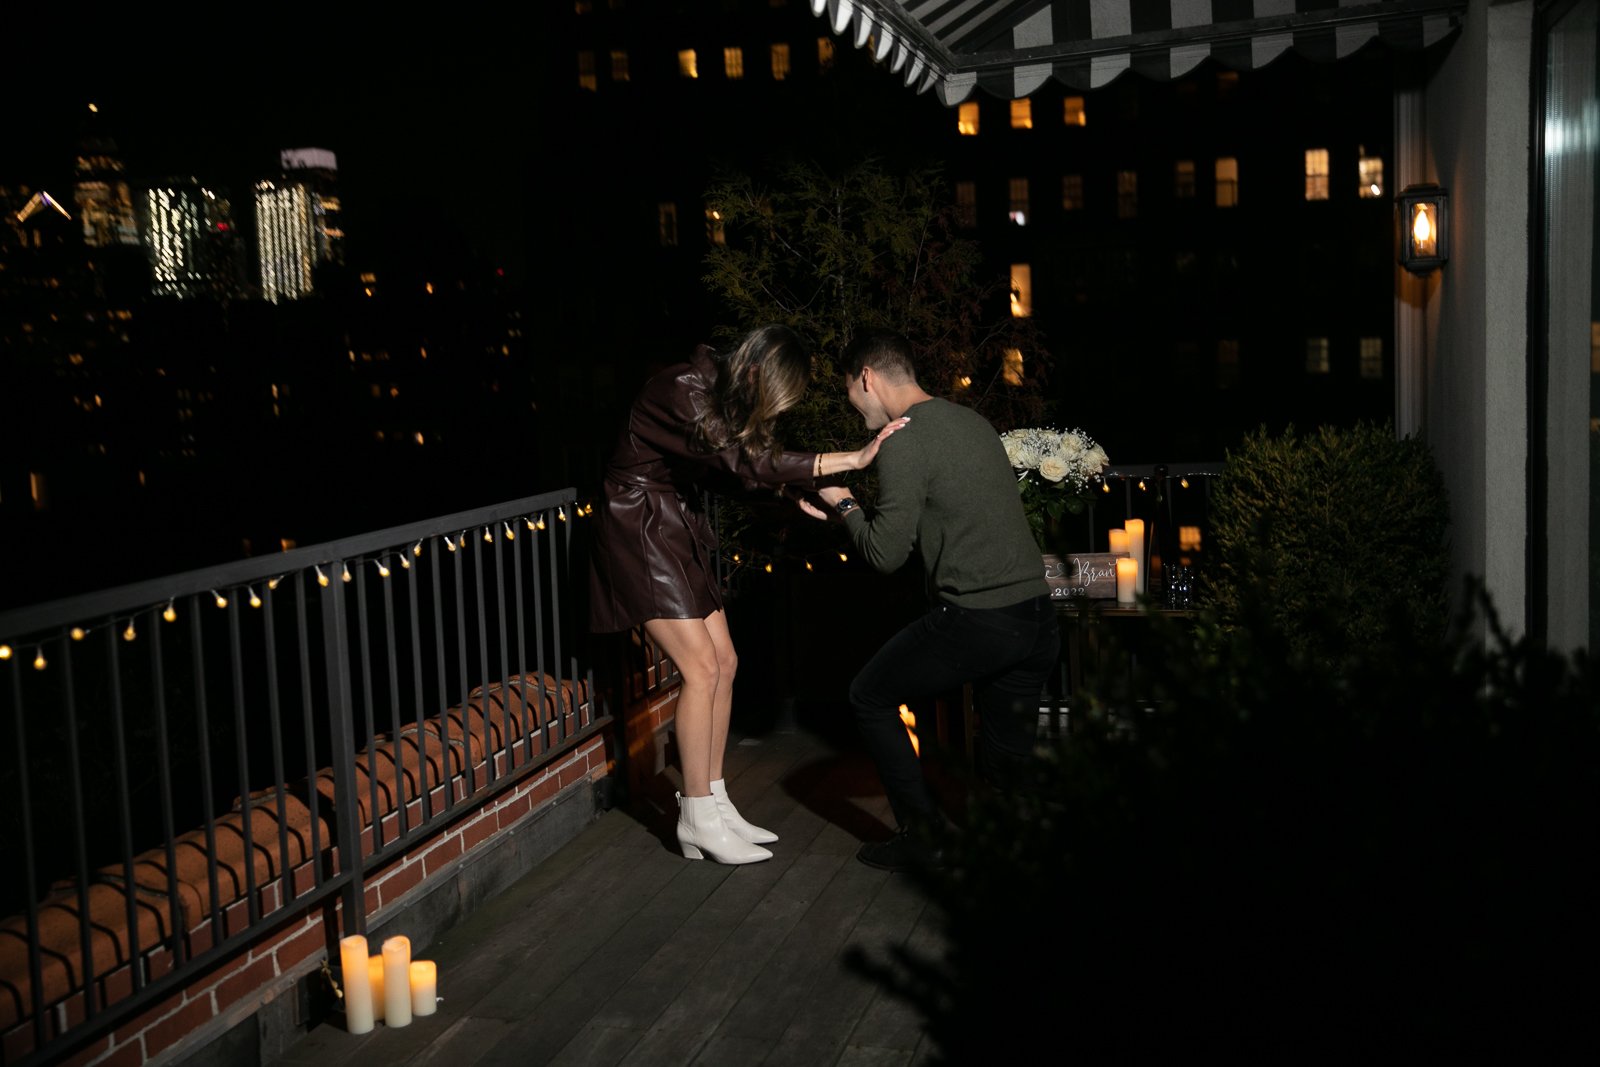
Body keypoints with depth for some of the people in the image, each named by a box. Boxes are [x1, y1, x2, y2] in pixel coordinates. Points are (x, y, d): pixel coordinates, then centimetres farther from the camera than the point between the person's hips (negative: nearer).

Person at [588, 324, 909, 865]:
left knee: (724, 663, 5)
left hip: (677, 526, 9)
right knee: (702, 667, -12)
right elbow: (749, 464, -29)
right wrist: (853, 459, -31)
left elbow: (755, 464, 5)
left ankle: (715, 804, 15)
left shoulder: (724, 395, 5)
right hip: (638, 526, -9)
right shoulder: (686, 390, -24)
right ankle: (697, 820, -2)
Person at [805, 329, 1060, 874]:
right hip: (1036, 616, 8)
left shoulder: (904, 442, -10)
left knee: (870, 697, 13)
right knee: (1007, 767, 17)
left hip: (975, 620, -7)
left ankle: (924, 838, 13)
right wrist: (852, 512, 28)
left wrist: (846, 506, 8)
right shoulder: (971, 420, 17)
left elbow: (886, 555, -11)